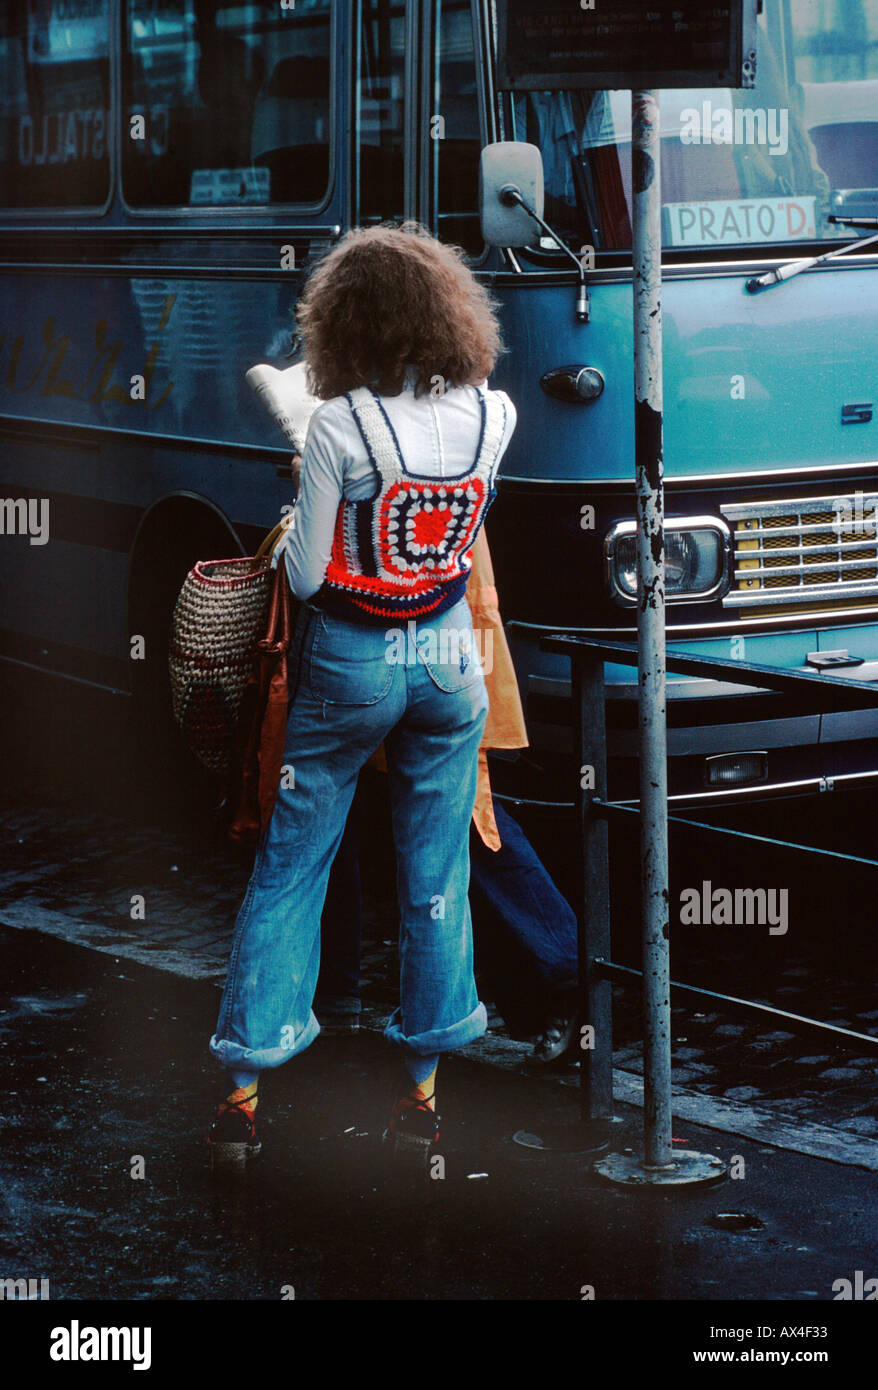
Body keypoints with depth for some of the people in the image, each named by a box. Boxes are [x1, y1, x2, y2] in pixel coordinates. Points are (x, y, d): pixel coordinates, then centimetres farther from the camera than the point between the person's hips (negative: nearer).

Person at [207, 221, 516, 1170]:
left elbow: (303, 575, -12)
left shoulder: (339, 426, -19)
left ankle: (242, 1093, 10)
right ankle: (421, 1091, 20)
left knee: (289, 868, 8)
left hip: (349, 664, -3)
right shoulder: (494, 414, -7)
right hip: (448, 655, 3)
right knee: (436, 877, 13)